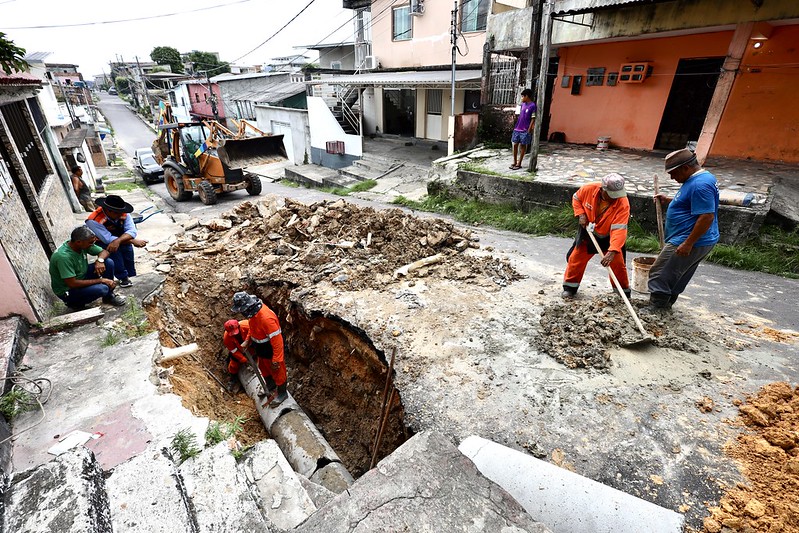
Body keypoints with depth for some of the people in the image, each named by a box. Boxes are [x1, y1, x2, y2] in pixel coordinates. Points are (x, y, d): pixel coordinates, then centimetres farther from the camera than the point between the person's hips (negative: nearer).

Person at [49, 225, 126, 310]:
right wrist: (100, 280, -25)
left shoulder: (83, 245, -12)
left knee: (109, 262, -8)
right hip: (67, 290, -8)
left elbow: (104, 252, 2)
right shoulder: (63, 257, -32)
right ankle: (75, 303, -1)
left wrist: (100, 260, -21)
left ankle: (109, 296, 7)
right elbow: (72, 284, -31)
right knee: (102, 288, -32)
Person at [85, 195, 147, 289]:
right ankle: (123, 277, -15)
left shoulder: (123, 213, -21)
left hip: (120, 240, 4)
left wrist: (118, 241, -46)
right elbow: (108, 239, -33)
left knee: (127, 245, -24)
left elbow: (132, 231, -29)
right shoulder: (94, 220, -31)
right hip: (101, 243, -3)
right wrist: (133, 241, -36)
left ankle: (129, 275, -6)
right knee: (113, 250, -29)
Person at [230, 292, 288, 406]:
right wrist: (247, 341, 4)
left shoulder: (266, 318, -39)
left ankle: (282, 394, 38)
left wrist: (276, 360, -27)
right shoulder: (253, 312, -10)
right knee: (264, 370, 29)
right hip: (261, 349, 9)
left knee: (277, 372, 15)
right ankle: (269, 389, 54)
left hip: (271, 350, -9)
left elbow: (277, 340, -33)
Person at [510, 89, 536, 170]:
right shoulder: (522, 104, 10)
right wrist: (516, 126, 13)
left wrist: (529, 130, -13)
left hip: (525, 130, -6)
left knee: (523, 146, 3)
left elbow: (533, 119, -10)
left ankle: (519, 163, 8)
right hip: (517, 129, 6)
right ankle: (514, 162, 18)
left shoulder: (532, 105, -9)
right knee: (515, 145, 7)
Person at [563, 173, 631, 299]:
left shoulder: (623, 204, -30)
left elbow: (619, 229, -37)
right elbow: (576, 198, 0)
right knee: (575, 258, 4)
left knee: (618, 263, 3)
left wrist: (612, 251, -47)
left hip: (609, 237, -1)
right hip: (588, 233, 2)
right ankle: (570, 287, 23)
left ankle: (624, 291, 25)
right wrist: (580, 214, -17)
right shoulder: (588, 189, -23)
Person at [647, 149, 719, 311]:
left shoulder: (700, 184, -22)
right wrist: (668, 201, 15)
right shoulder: (701, 178, 12)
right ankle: (665, 306, 30)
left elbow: (707, 217, -26)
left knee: (660, 276, -5)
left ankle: (655, 311, 3)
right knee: (677, 279, 19)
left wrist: (688, 244, -25)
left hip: (692, 243, -11)